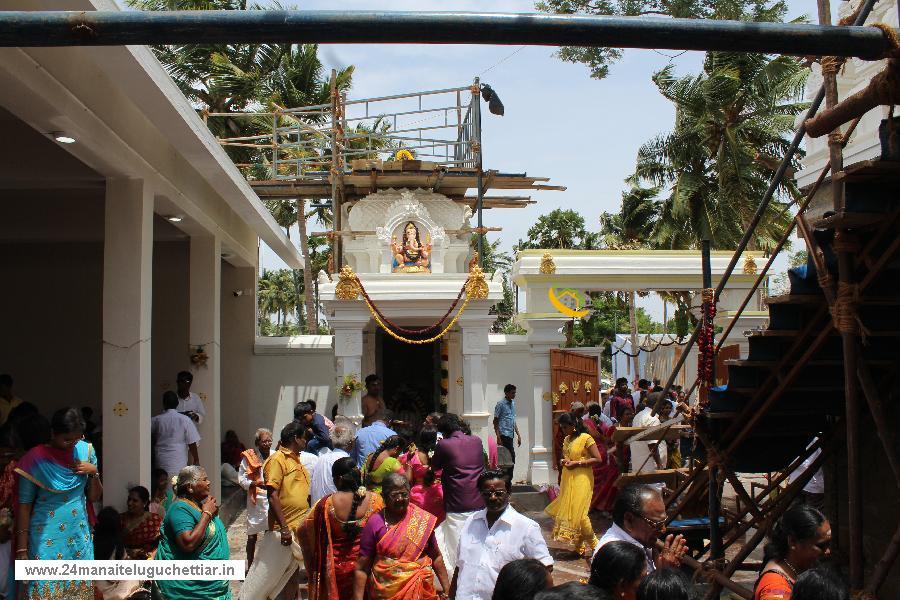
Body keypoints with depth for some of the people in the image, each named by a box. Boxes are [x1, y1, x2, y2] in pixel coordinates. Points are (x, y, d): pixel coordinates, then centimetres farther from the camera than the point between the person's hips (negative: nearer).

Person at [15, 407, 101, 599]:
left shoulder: (86, 450, 0)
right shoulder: (35, 459, -10)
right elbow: (24, 506, -7)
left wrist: (94, 473, -11)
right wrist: (22, 550, -8)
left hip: (79, 535, 3)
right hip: (46, 539, -3)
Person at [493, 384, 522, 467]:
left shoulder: (513, 404, 15)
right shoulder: (500, 404, -8)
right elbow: (495, 422, -8)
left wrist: (518, 435, 16)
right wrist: (498, 437, -15)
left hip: (510, 435, 8)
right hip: (504, 435, -8)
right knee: (511, 456, -13)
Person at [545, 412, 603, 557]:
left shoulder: (586, 438, -10)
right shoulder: (567, 439, 13)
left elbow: (598, 459, -14)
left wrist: (576, 463, -17)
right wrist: (563, 462, 3)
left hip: (581, 479, -8)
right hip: (567, 480, 8)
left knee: (578, 513, -12)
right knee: (567, 511, 5)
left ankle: (592, 544, 4)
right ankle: (579, 545, 13)